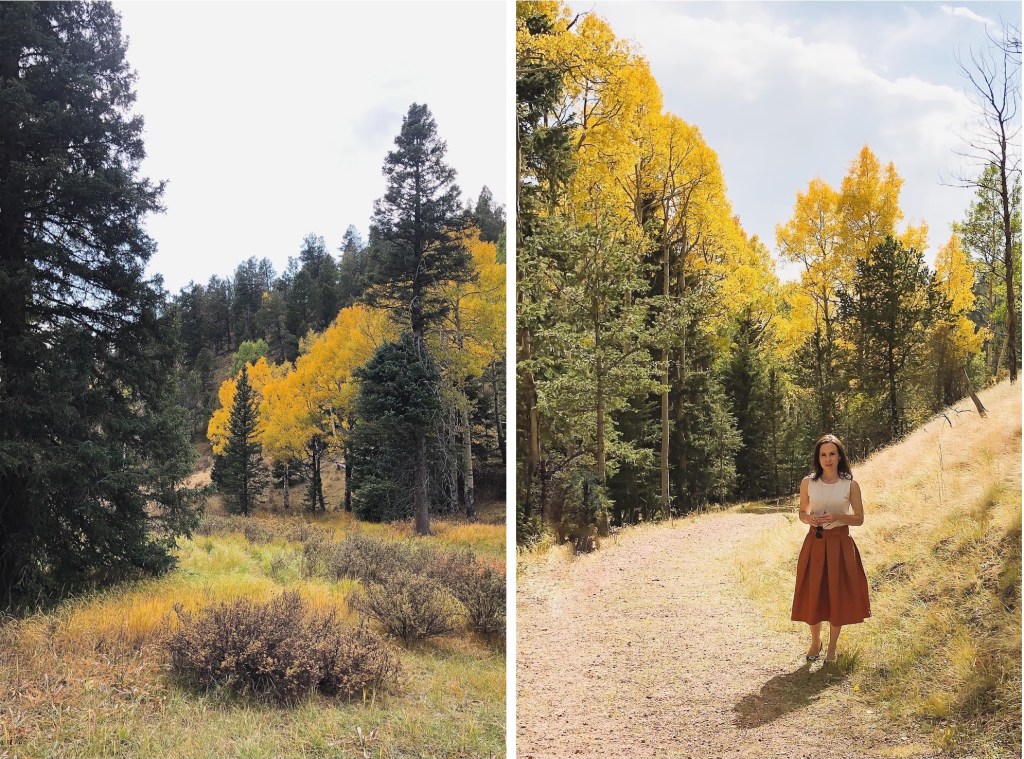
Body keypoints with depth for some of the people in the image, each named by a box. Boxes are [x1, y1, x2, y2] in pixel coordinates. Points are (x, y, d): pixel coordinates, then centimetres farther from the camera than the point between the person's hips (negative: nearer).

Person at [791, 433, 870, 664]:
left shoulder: (850, 484, -5)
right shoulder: (808, 482, -1)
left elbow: (859, 519, -1)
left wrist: (837, 517, -18)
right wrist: (809, 518, -13)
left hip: (840, 544, -1)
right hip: (815, 543, 1)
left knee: (838, 594, 5)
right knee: (813, 593, 6)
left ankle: (832, 646, 24)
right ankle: (815, 641, 29)